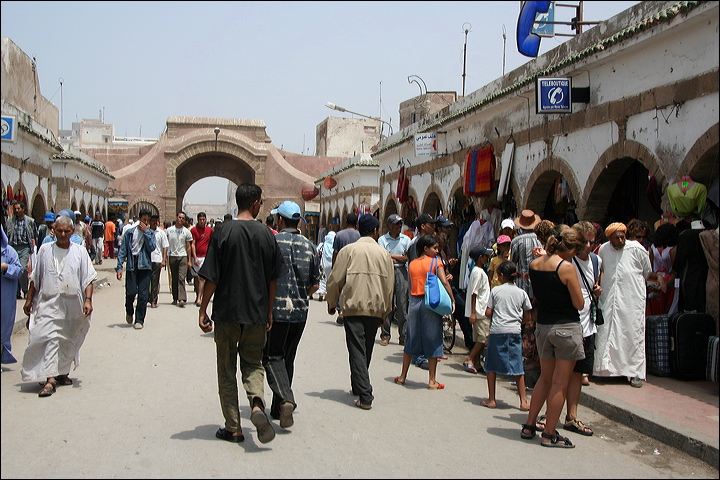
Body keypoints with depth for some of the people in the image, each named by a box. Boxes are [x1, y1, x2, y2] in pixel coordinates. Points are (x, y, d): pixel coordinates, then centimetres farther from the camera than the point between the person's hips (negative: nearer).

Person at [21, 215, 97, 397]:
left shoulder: (80, 251, 3)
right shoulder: (45, 250, 6)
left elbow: (88, 278, 1)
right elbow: (35, 278, 13)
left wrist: (88, 300, -10)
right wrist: (29, 299, 12)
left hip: (73, 304, 1)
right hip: (49, 302, -1)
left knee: (69, 341, 11)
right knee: (50, 338, -14)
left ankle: (63, 373, 28)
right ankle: (50, 379, -17)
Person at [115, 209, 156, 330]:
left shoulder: (150, 233, 9)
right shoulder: (129, 232, 6)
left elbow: (152, 247, -9)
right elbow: (123, 250, 5)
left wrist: (146, 232, -9)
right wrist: (119, 267, -1)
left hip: (145, 266, 1)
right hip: (131, 266, -1)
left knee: (143, 294, -3)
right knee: (131, 292, -7)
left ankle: (139, 320, 8)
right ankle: (129, 311, 24)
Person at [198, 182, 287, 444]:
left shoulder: (224, 232, -8)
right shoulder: (266, 234, -1)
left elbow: (211, 277, -9)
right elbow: (273, 278, 5)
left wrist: (203, 311, 1)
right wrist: (269, 312, 16)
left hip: (227, 312, -2)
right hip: (257, 313, 2)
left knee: (227, 370, 10)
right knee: (253, 363, 17)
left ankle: (233, 428, 14)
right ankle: (257, 404, -11)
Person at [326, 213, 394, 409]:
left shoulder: (348, 250, -2)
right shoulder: (384, 253, 6)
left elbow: (335, 279, -1)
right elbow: (389, 285, 10)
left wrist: (331, 302, 15)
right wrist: (385, 312, 21)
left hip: (353, 306, -3)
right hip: (376, 308, 3)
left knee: (357, 350, -4)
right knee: (366, 350, 17)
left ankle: (365, 396, -12)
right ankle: (358, 387, 31)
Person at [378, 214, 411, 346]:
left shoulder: (406, 239, 12)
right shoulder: (382, 239, 6)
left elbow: (407, 258, 1)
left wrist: (390, 255, -1)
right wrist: (399, 258, -2)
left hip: (402, 272, 1)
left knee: (403, 304, -2)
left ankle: (403, 336, 3)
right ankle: (385, 336, 8)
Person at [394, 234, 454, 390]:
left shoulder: (412, 264, 8)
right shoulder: (435, 262, -6)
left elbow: (411, 285, 7)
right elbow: (444, 282, -15)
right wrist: (452, 301, -12)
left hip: (414, 302, 4)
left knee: (411, 339, 14)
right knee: (432, 340, 3)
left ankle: (402, 376, 21)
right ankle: (432, 381, 6)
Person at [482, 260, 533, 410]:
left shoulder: (496, 290, 0)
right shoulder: (522, 293, 5)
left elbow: (488, 313, -2)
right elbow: (527, 317, 8)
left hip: (497, 330, -2)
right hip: (514, 331, 2)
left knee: (492, 366, 8)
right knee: (518, 367, 6)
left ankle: (491, 400, 10)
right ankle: (523, 401, 5)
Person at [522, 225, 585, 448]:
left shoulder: (534, 264, 1)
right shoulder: (566, 267, -17)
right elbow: (579, 304, -13)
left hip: (543, 327, 6)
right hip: (567, 328, -6)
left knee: (545, 378, 20)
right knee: (559, 383, 3)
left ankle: (529, 426, 25)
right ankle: (549, 434, 10)